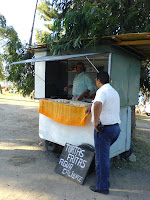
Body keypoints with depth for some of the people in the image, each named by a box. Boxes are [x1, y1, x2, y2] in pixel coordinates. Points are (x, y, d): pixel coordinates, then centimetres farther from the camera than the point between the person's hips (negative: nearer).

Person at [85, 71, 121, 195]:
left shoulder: (102, 91, -15)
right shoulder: (114, 92, 16)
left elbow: (98, 105, -37)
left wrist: (96, 122, -27)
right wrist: (91, 106, 35)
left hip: (104, 129, -9)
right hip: (116, 127, 9)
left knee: (101, 158, 3)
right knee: (104, 154, 25)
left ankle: (102, 187, 17)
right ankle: (105, 181, 37)